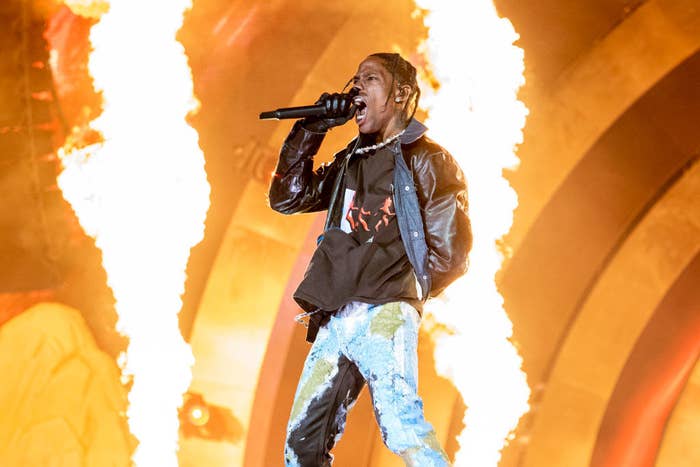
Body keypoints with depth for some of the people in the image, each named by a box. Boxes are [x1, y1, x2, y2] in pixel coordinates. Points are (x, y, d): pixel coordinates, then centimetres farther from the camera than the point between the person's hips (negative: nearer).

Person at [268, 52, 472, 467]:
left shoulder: (426, 160, 1)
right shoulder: (351, 160, 21)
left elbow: (449, 253, -3)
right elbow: (288, 198, 19)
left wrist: (395, 298, 1)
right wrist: (310, 130, 11)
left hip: (383, 316, -7)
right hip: (336, 321, 7)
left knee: (402, 428, -25)